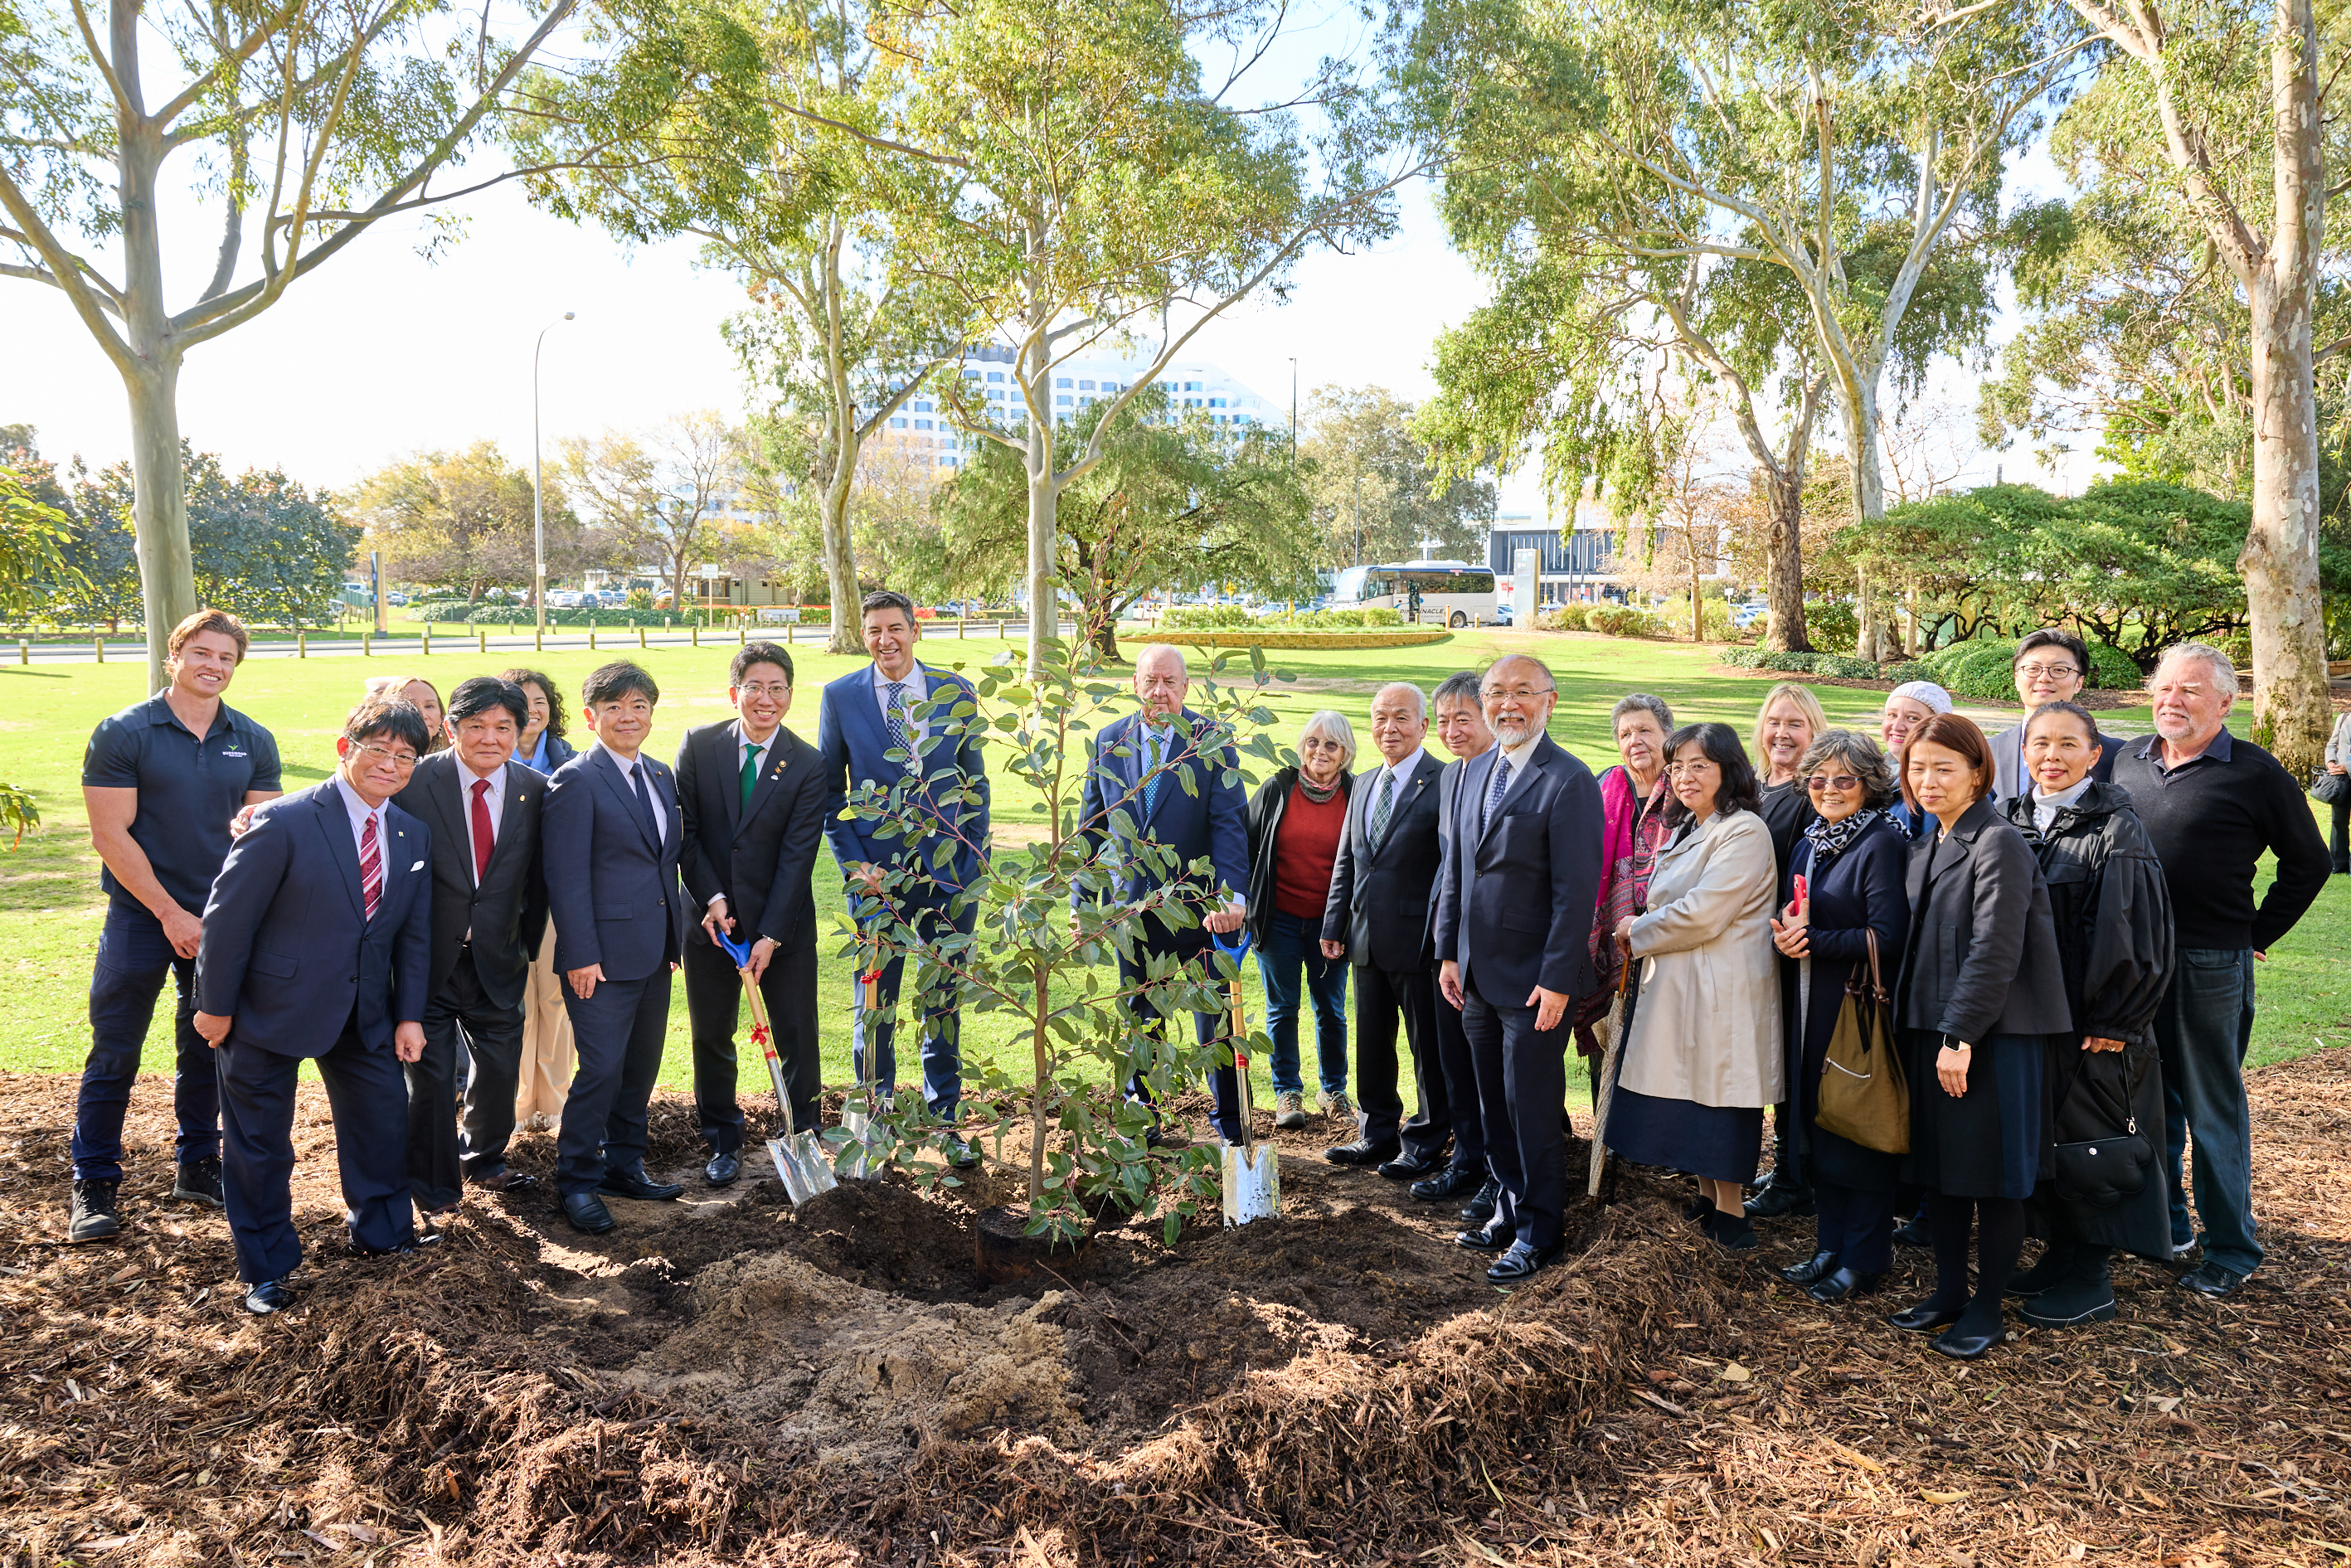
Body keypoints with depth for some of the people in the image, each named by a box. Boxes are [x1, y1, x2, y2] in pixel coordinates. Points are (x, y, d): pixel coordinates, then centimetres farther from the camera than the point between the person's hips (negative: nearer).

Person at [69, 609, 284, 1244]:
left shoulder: (253, 742, 3)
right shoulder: (123, 733, -7)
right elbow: (112, 836, -10)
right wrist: (171, 913, -12)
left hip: (221, 920, 3)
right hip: (142, 917, -3)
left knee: (207, 1048, 12)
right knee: (114, 1052, 2)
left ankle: (197, 1167, 26)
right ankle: (94, 1185, 15)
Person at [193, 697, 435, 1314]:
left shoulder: (414, 836, 1)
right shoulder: (285, 822, -18)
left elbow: (415, 932, 7)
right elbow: (229, 915, -14)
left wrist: (410, 1014, 4)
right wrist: (216, 1005, -10)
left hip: (364, 1013, 6)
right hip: (271, 1006, -5)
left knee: (384, 1113, 12)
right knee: (261, 1141, 6)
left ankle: (380, 1231, 34)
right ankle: (266, 1268, 23)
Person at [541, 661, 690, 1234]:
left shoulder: (661, 776, 13)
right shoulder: (576, 780, -10)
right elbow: (566, 877, -14)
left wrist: (675, 937, 14)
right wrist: (581, 955, -17)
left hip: (655, 951, 7)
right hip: (604, 955, -7)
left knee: (642, 1065, 14)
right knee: (601, 1069, -4)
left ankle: (624, 1165, 28)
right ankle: (577, 1182, 12)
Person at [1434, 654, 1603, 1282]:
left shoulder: (1569, 781, -14)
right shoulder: (1475, 771, 10)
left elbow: (1576, 889, -17)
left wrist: (1557, 979, -18)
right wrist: (1449, 952, 10)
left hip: (1535, 981, -7)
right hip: (1478, 974, 7)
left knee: (1531, 1107, 3)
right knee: (1494, 1105, 16)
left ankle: (1541, 1230, 19)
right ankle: (1510, 1206, 32)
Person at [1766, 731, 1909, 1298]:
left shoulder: (1882, 842, -12)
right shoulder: (1811, 840, 12)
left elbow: (1888, 937, -19)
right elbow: (1789, 913, 16)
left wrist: (1813, 943, -18)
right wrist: (1785, 936, -6)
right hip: (1810, 1006, 8)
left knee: (1858, 1131, 1)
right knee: (1816, 1127, 13)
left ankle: (1863, 1261, 13)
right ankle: (1831, 1246, 26)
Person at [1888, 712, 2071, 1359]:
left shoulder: (2000, 844, -13)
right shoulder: (1927, 847, 12)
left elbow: (1995, 951, -19)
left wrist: (1959, 1037, -20)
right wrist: (1928, 1033, 11)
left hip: (1994, 1036, -8)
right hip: (1933, 1031, 8)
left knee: (1993, 1174, 3)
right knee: (1938, 1168, 13)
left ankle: (1987, 1308, 16)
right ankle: (1949, 1293, 26)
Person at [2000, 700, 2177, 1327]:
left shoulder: (2116, 830, -10)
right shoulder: (2014, 823, 7)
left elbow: (2135, 932, -13)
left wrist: (2114, 1023, -15)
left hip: (2090, 1019, -6)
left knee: (2087, 1140, 3)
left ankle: (2092, 1279, 16)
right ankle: (2061, 1252, 28)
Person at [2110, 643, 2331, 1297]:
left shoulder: (2254, 773, -6)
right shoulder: (2126, 760, 7)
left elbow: (2308, 862, 2)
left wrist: (2258, 934, 0)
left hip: (2209, 967, -5)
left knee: (2214, 1109, 4)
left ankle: (2232, 1250, 16)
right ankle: (2164, 1224, 30)